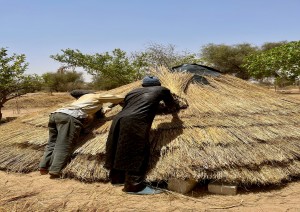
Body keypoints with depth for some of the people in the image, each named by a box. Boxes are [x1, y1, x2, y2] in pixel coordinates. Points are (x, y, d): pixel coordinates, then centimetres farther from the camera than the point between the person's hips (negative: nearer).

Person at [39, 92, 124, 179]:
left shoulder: (84, 96, 40)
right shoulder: (98, 97, 23)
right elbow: (119, 98, 29)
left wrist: (103, 109, 47)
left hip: (55, 114, 7)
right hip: (70, 117, -7)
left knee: (52, 143, 12)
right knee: (64, 146, -11)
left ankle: (44, 167, 3)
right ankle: (55, 171, -19)